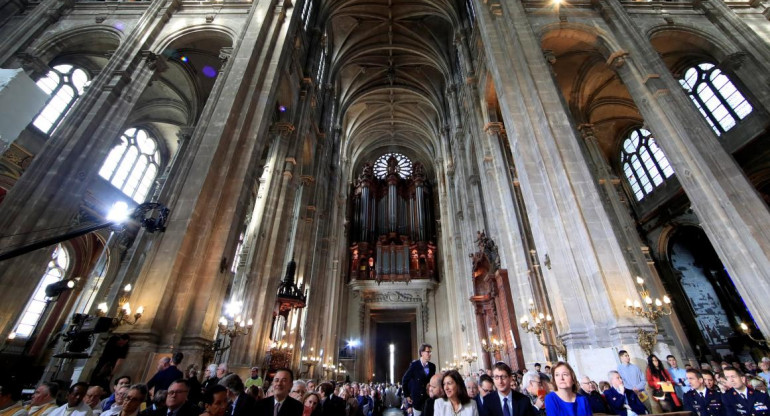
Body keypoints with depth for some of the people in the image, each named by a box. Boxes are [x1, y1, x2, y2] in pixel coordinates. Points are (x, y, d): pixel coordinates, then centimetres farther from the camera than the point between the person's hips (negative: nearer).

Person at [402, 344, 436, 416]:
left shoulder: (432, 366, 0)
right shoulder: (414, 365, -13)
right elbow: (404, 380, -6)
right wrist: (406, 395, -4)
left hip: (429, 398, 4)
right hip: (416, 399, -4)